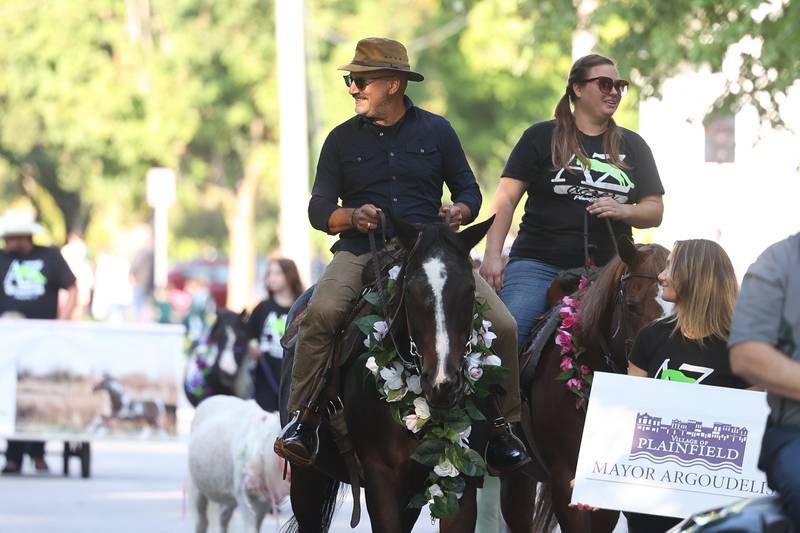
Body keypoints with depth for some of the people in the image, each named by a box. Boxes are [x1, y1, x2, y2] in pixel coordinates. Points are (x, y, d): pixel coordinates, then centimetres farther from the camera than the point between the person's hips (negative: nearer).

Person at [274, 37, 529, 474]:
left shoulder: (436, 131, 12)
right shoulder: (342, 139, 12)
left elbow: (468, 189, 17)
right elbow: (319, 208, 11)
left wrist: (459, 212, -7)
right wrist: (352, 217, -11)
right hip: (362, 251, -1)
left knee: (502, 325, -17)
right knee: (322, 312, -32)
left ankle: (500, 428, -1)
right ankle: (302, 420, -22)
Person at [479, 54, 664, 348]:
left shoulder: (633, 146, 16)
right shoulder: (542, 137, 7)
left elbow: (655, 211, 14)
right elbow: (506, 199, 3)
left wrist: (622, 211, -8)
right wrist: (493, 255, -8)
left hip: (606, 271, 3)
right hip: (539, 265, -3)